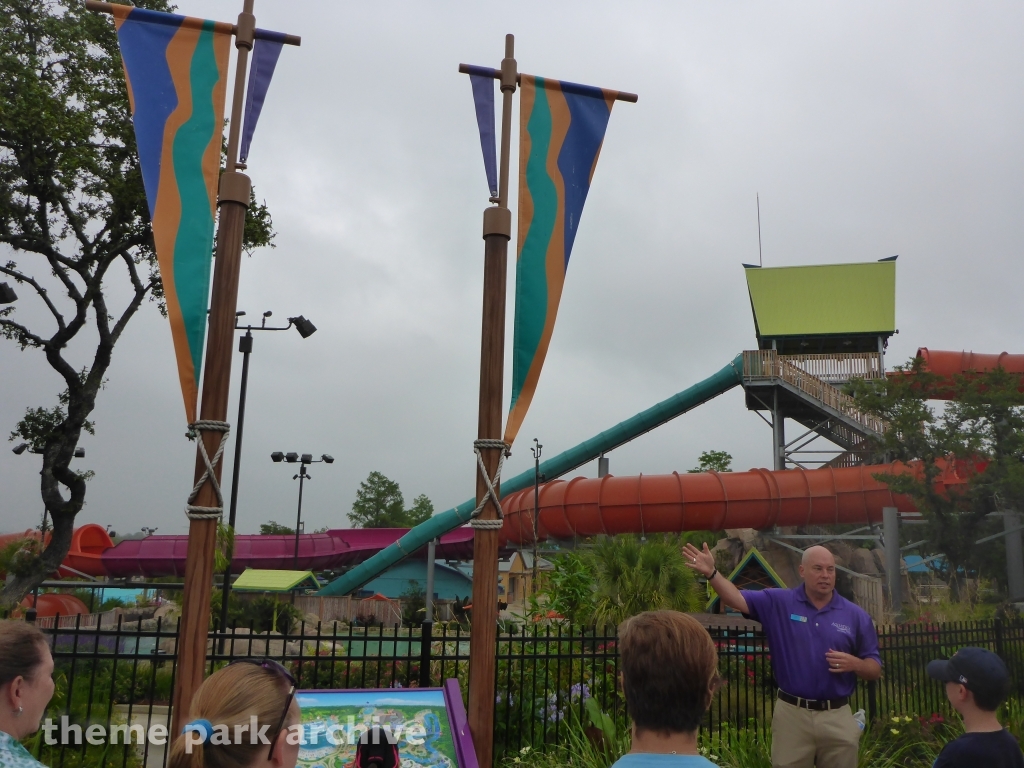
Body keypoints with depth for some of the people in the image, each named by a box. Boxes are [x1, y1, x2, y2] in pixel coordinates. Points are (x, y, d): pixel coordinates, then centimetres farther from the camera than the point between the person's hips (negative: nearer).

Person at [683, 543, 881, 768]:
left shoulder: (856, 615, 1)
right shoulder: (779, 602, -2)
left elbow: (875, 669, 6)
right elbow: (737, 599, -13)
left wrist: (854, 664, -16)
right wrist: (711, 572, -29)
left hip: (837, 717, 1)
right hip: (791, 715, -1)